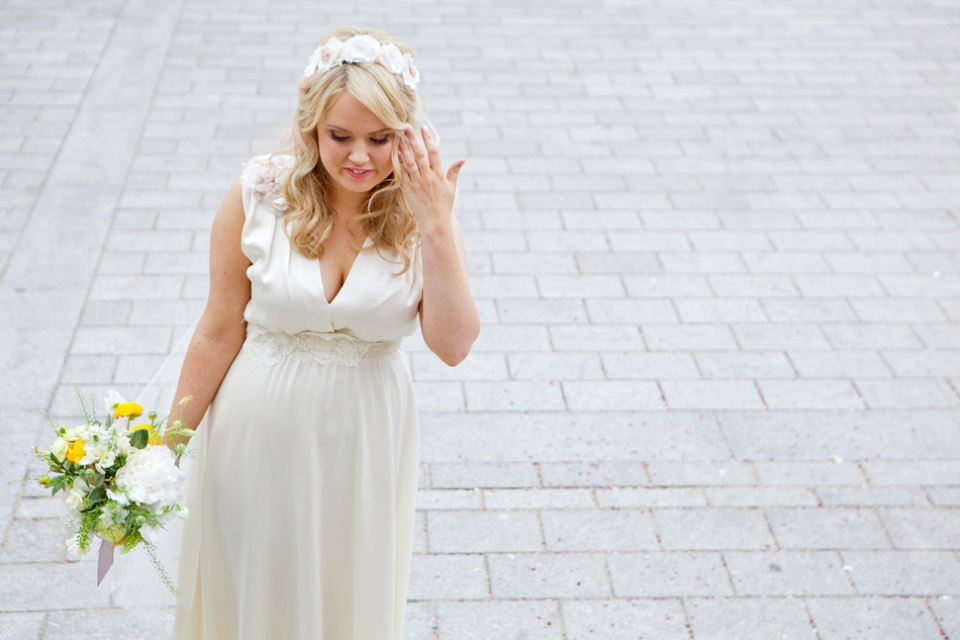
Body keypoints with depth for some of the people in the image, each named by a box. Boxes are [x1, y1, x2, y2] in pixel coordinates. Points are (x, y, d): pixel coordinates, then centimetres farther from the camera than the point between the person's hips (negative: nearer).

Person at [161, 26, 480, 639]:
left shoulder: (420, 208, -12)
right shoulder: (258, 195, -15)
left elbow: (453, 345, -18)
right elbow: (220, 332, -7)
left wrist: (438, 228, -26)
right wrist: (168, 443, -2)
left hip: (365, 436, 1)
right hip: (261, 428, -1)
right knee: (251, 589, 18)